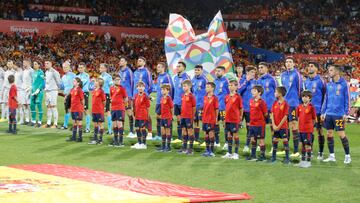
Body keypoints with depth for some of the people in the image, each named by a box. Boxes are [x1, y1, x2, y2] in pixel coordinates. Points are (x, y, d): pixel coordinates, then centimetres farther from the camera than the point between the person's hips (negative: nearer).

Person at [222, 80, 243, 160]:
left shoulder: (238, 97, -9)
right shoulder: (227, 97, 9)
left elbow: (241, 108, -5)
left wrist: (240, 117, -4)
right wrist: (225, 117, 14)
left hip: (235, 120, -6)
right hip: (227, 119, 6)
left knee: (235, 135, 0)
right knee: (229, 135, 11)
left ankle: (236, 153, 7)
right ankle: (229, 153, 19)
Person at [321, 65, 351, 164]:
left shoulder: (344, 84, -6)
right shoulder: (329, 84, 10)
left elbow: (347, 99, -6)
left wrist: (346, 113, -10)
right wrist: (323, 112, 11)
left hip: (339, 114, -6)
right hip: (328, 114, 6)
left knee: (341, 134, -4)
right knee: (329, 134, 7)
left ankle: (347, 156, 7)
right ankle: (332, 156, 15)